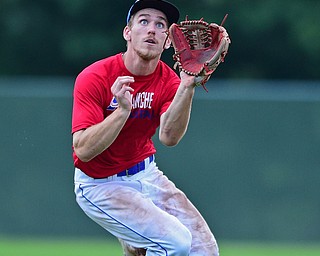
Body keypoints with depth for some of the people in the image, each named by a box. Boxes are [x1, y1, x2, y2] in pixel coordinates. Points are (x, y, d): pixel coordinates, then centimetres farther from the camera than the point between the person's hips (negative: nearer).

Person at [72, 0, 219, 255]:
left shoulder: (169, 81, -5)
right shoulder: (95, 78, -17)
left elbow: (169, 136, -24)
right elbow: (83, 150, -26)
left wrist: (187, 87, -38)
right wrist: (123, 110, -38)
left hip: (146, 175, 6)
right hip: (100, 185, -6)